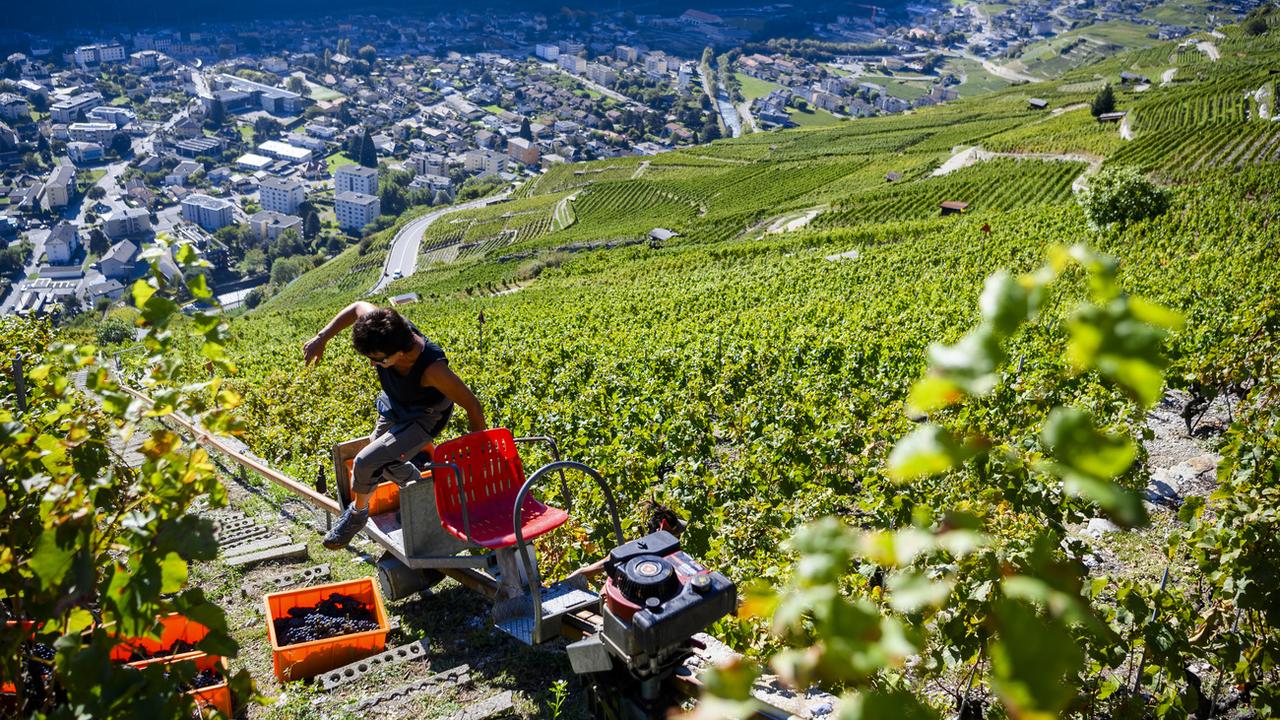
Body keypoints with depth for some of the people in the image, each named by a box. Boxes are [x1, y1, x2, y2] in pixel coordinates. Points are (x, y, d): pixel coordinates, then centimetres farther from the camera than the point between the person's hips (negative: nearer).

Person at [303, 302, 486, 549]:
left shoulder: (432, 369, -44)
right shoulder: (388, 328, -30)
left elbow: (472, 405, -31)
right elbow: (358, 307, -7)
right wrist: (321, 338, -12)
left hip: (423, 418, -7)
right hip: (393, 406, 7)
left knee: (367, 462, -18)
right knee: (388, 465, 25)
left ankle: (357, 512, 12)